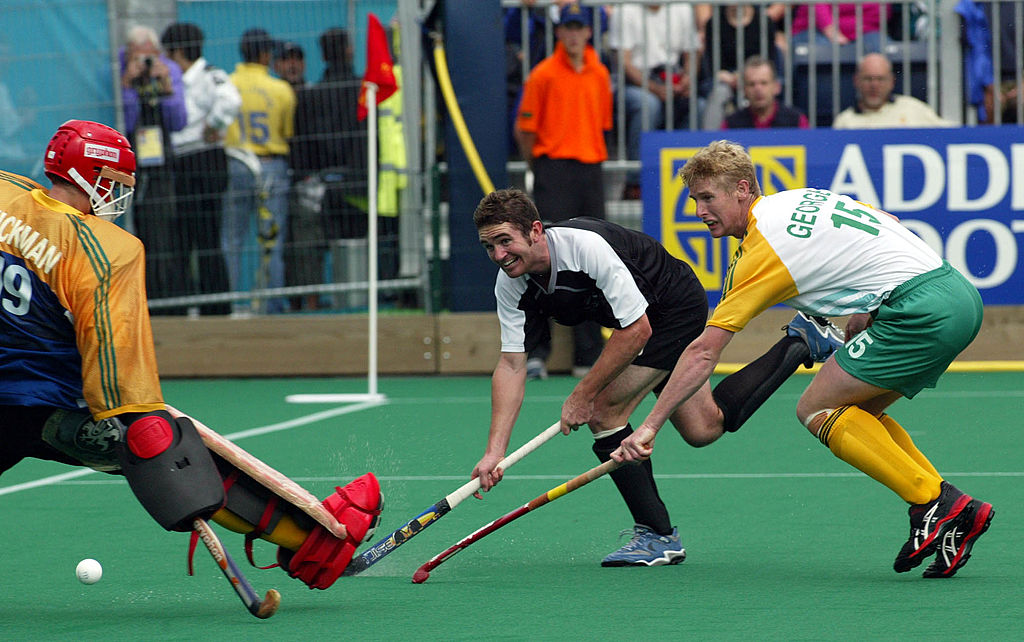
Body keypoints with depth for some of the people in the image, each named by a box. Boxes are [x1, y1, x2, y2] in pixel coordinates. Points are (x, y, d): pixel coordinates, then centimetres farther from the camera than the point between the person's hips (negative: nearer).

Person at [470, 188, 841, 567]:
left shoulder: (586, 247, -37)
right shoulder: (511, 285, -15)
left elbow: (637, 330, -32)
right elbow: (511, 364, -14)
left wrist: (583, 395, -30)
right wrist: (495, 450, -23)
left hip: (677, 305, -8)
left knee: (604, 411, -19)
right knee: (704, 429, 16)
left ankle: (658, 536, -7)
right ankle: (801, 344, 33)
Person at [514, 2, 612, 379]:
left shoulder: (600, 75, 10)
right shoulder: (543, 75, -4)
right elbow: (525, 129, 0)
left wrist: (591, 156, 14)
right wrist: (540, 167, 5)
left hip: (590, 170, 5)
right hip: (554, 169, -5)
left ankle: (588, 356, 10)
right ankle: (536, 351, -8)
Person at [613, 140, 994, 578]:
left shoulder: (761, 252, -7)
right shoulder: (803, 198, 18)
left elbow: (703, 353, -8)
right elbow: (891, 226, 27)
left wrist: (649, 426, -6)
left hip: (921, 308, -9)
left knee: (816, 410, -3)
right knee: (855, 413, 16)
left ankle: (936, 504, -10)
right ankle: (955, 512, 6)